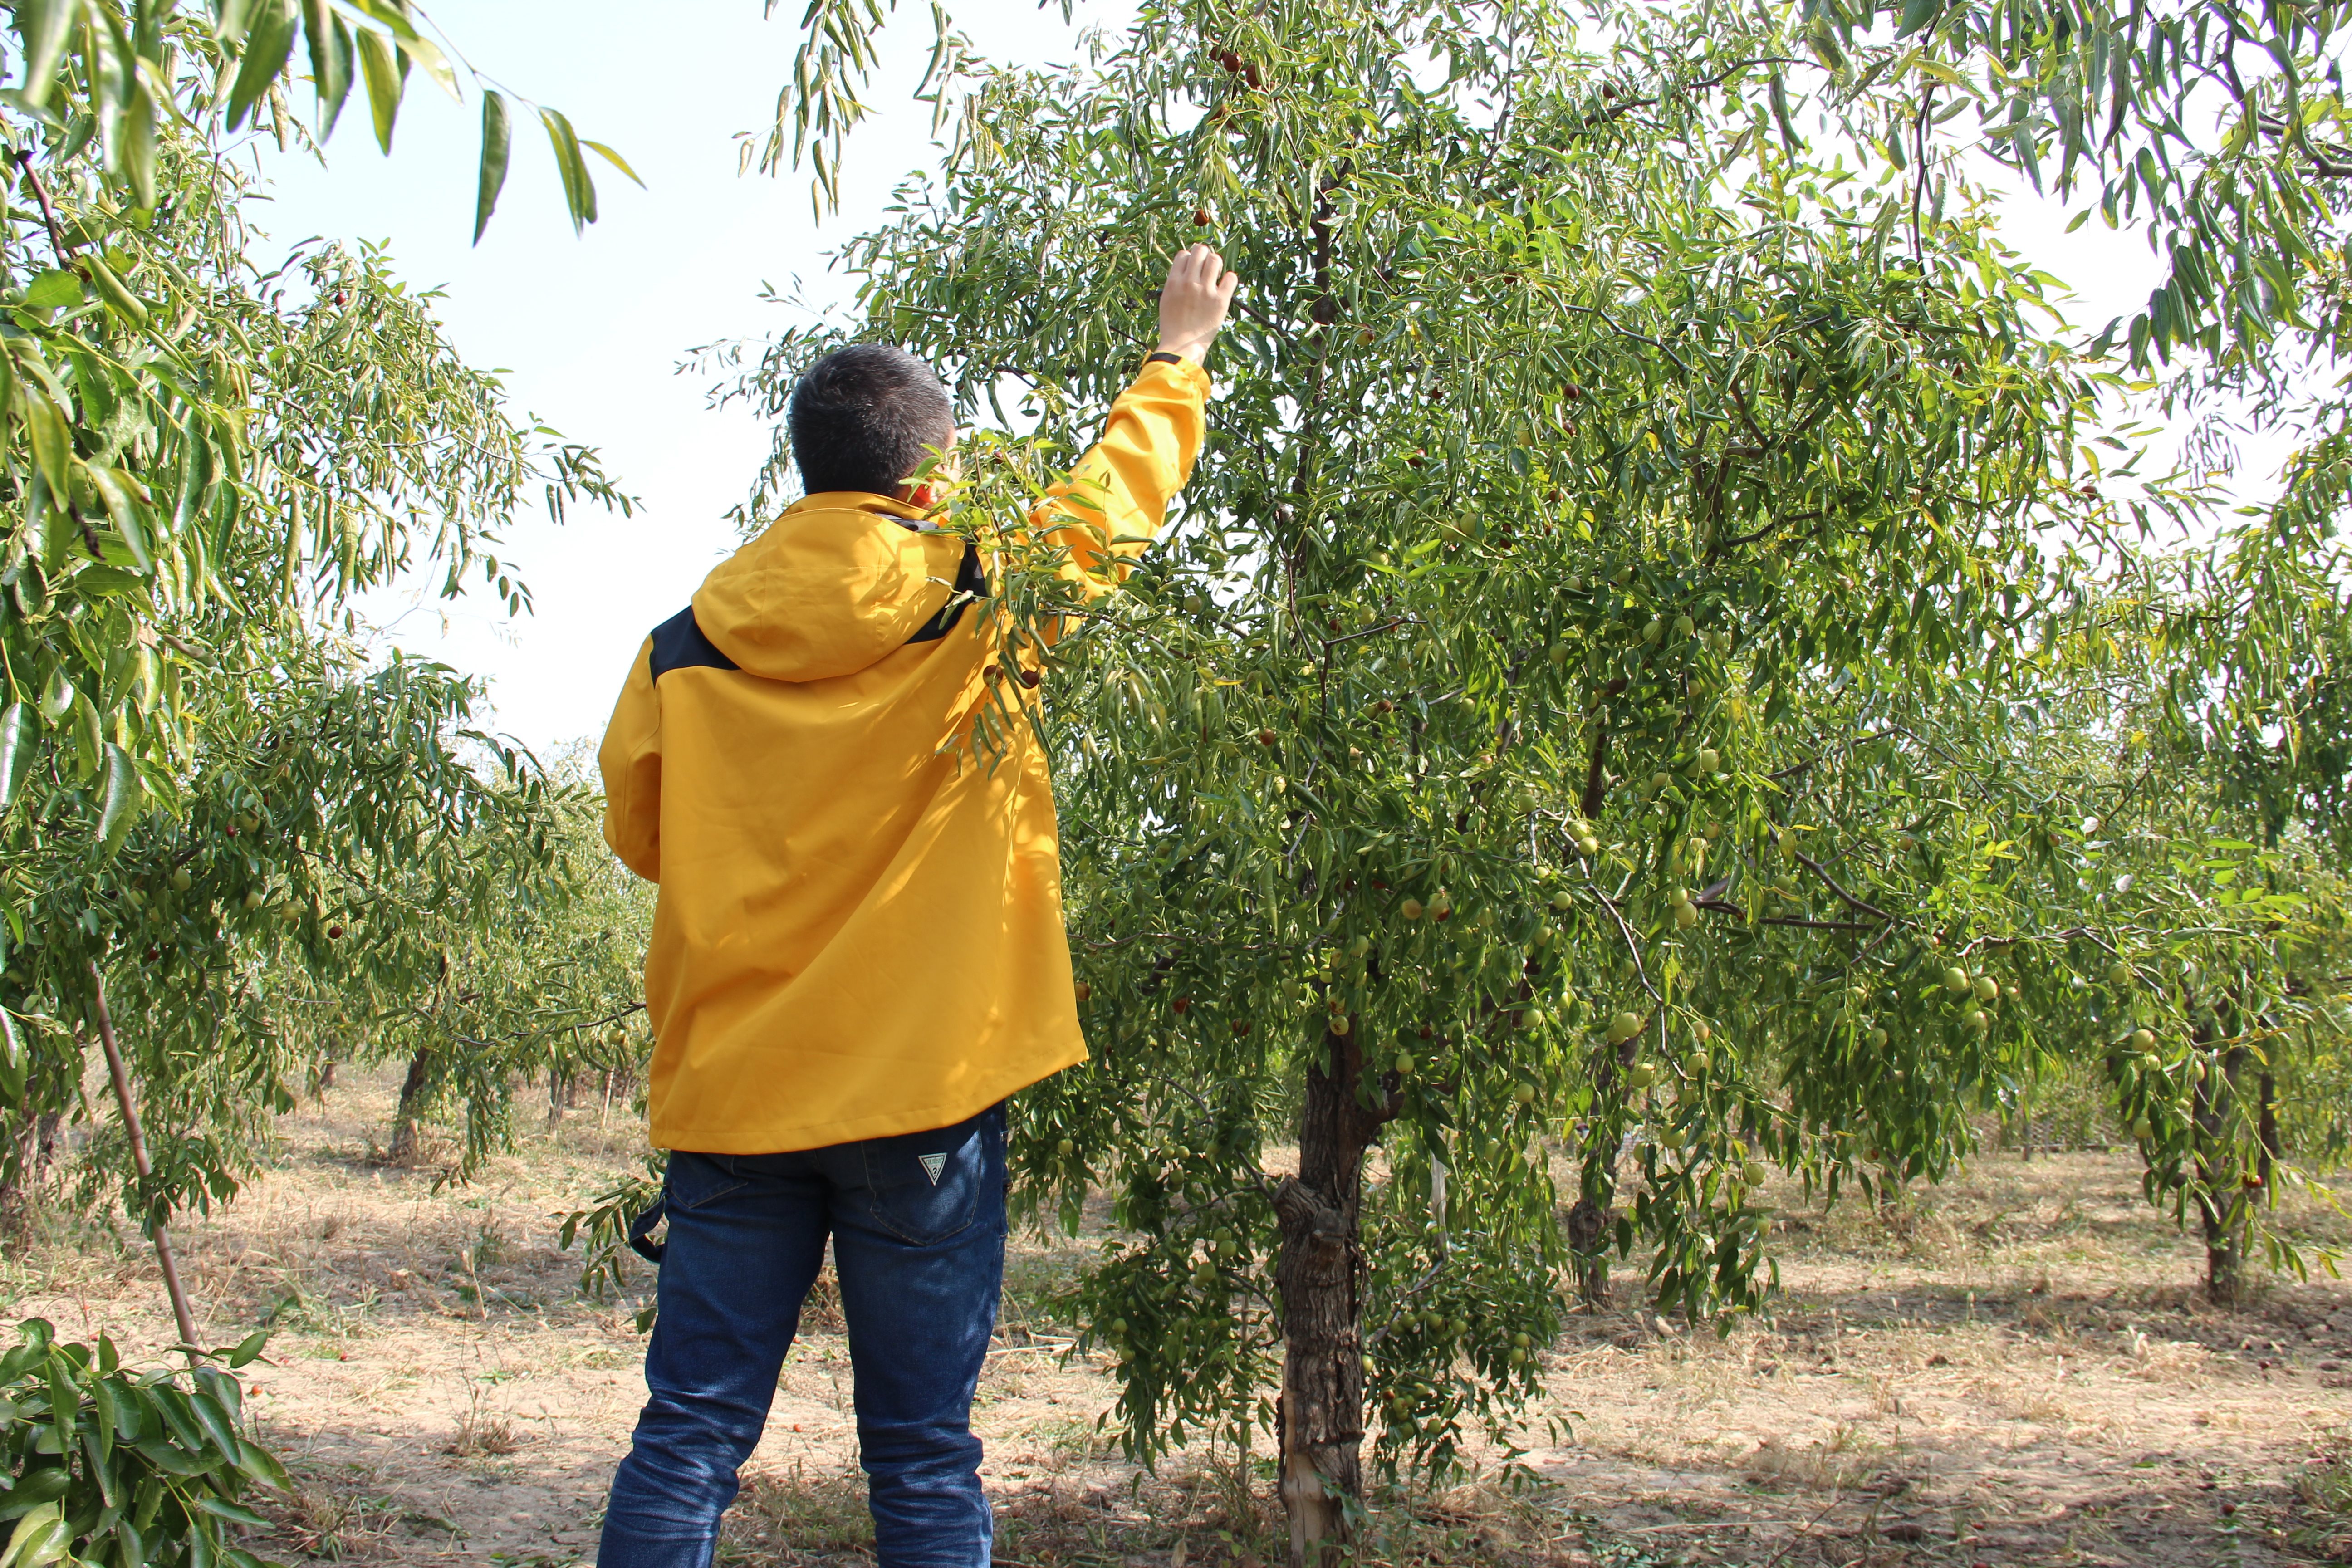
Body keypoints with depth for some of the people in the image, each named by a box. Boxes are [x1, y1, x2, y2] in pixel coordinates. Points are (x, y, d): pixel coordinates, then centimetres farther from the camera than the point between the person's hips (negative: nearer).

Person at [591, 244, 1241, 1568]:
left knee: (688, 1444, 8)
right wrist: (1183, 354, 28)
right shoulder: (970, 603, -5)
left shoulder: (687, 646, 2)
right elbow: (1119, 494, 12)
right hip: (919, 1085, -3)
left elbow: (640, 831, 16)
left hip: (735, 1086, 3)